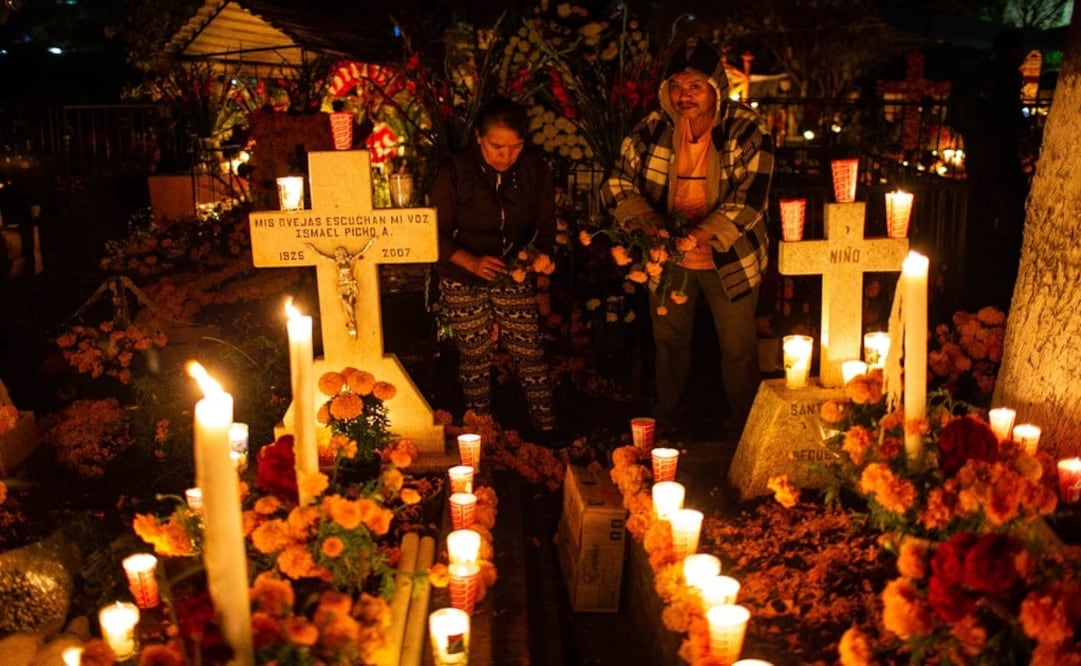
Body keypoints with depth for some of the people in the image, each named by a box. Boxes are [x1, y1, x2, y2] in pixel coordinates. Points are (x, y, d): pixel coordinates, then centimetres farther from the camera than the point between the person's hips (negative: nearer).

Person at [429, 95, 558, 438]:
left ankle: (548, 432, 12)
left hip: (514, 278, 2)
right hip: (463, 281, -1)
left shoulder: (536, 171, -6)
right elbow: (437, 233, -11)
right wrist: (471, 261, -28)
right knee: (474, 358, 6)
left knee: (530, 354, -1)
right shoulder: (454, 171, -13)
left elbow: (546, 226, 3)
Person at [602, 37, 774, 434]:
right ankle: (664, 424, 39)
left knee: (738, 349, 10)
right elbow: (617, 183, -2)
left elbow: (750, 201, -23)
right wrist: (644, 218, -21)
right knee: (668, 342, 19)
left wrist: (702, 234, -36)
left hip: (728, 261, -3)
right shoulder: (652, 129, -7)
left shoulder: (748, 132, -16)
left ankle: (743, 431, 33)